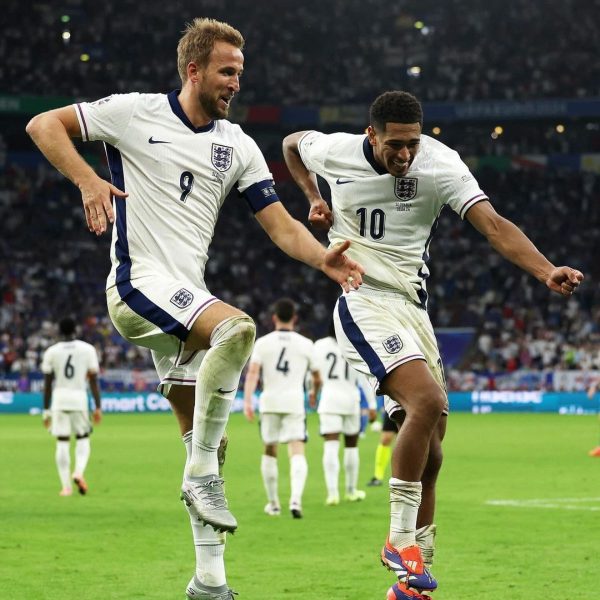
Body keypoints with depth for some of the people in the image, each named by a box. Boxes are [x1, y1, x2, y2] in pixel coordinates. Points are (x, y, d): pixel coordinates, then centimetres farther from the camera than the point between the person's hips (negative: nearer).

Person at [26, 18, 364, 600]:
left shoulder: (238, 145, 10)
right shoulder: (134, 113, -4)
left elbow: (282, 226, 6)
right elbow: (43, 125, -1)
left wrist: (324, 258, -15)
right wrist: (88, 180, -17)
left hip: (186, 297, 7)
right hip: (139, 283, -7)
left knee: (198, 437, 6)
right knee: (236, 327, -32)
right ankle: (203, 472, -22)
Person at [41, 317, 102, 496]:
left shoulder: (51, 352, 3)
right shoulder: (87, 349, 2)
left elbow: (47, 384, 4)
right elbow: (93, 380, -1)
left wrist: (46, 410, 10)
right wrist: (98, 407, 2)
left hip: (59, 399, 1)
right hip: (79, 398, 0)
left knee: (62, 443, 4)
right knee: (82, 439, 13)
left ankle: (66, 486, 0)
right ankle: (79, 472, -12)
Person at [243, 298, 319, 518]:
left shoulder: (262, 343, 4)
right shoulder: (305, 344, 6)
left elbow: (253, 372, -8)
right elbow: (317, 378, 12)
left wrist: (247, 401, -13)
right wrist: (314, 392, 33)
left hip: (269, 401, 1)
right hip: (294, 401, -1)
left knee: (269, 451, 16)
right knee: (297, 452, -7)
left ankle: (273, 504, 23)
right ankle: (296, 499, -29)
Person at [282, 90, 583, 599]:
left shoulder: (440, 163, -9)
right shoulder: (335, 151, -7)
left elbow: (493, 224, -21)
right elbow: (292, 144, 18)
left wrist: (546, 271, -36)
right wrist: (314, 199, 6)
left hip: (413, 309, 4)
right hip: (364, 304, -4)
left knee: (429, 451, 5)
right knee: (427, 401, -27)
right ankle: (400, 540, -17)